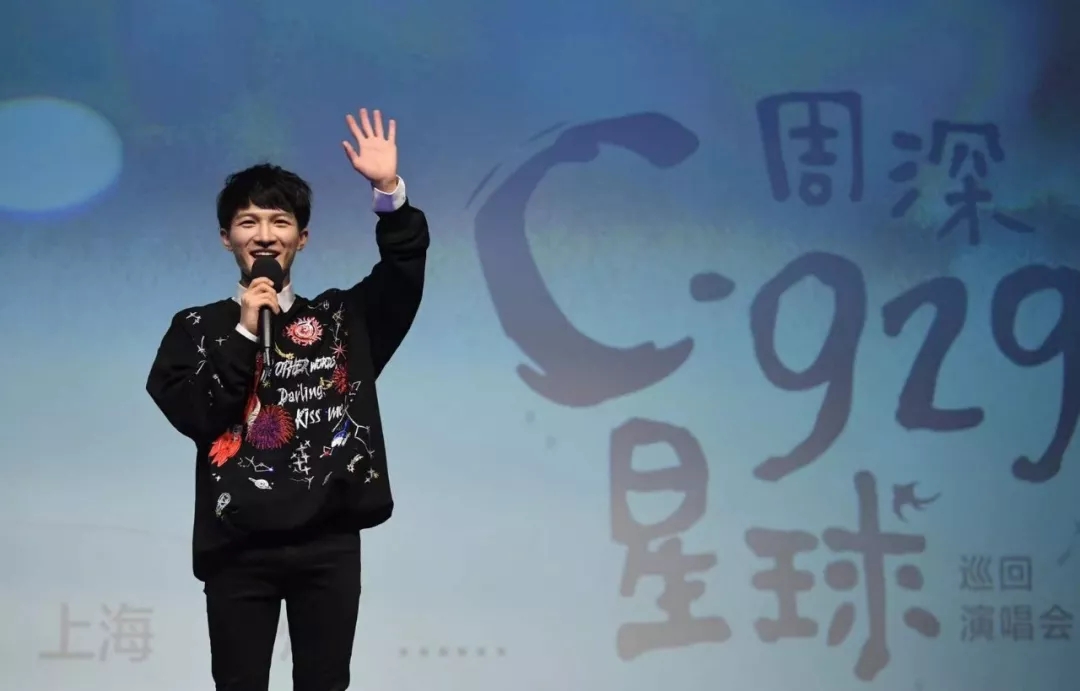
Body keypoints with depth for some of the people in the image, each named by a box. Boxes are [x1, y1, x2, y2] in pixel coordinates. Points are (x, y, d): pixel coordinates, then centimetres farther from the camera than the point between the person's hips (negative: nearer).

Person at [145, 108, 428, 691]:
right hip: (238, 547, -1)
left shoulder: (341, 318, 11)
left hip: (329, 542, 1)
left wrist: (390, 191, -16)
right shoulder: (197, 328, 7)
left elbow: (405, 269, -3)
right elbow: (192, 415, -7)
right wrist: (244, 334, -10)